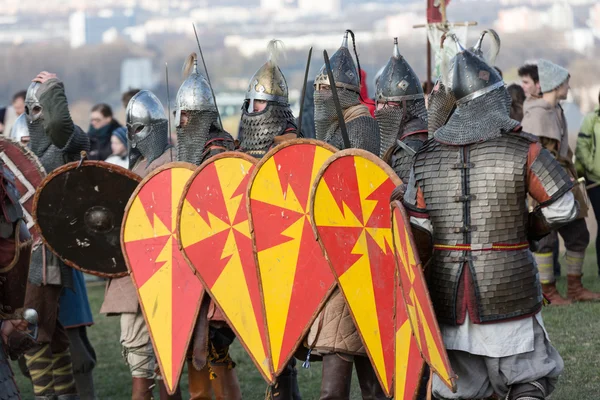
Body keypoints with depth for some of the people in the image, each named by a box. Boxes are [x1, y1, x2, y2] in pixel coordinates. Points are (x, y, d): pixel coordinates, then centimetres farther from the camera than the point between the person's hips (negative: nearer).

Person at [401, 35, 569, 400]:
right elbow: (562, 209, -2)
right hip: (508, 291, -3)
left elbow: (418, 233, 2)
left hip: (448, 297, 3)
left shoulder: (426, 157, 2)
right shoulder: (523, 149, -7)